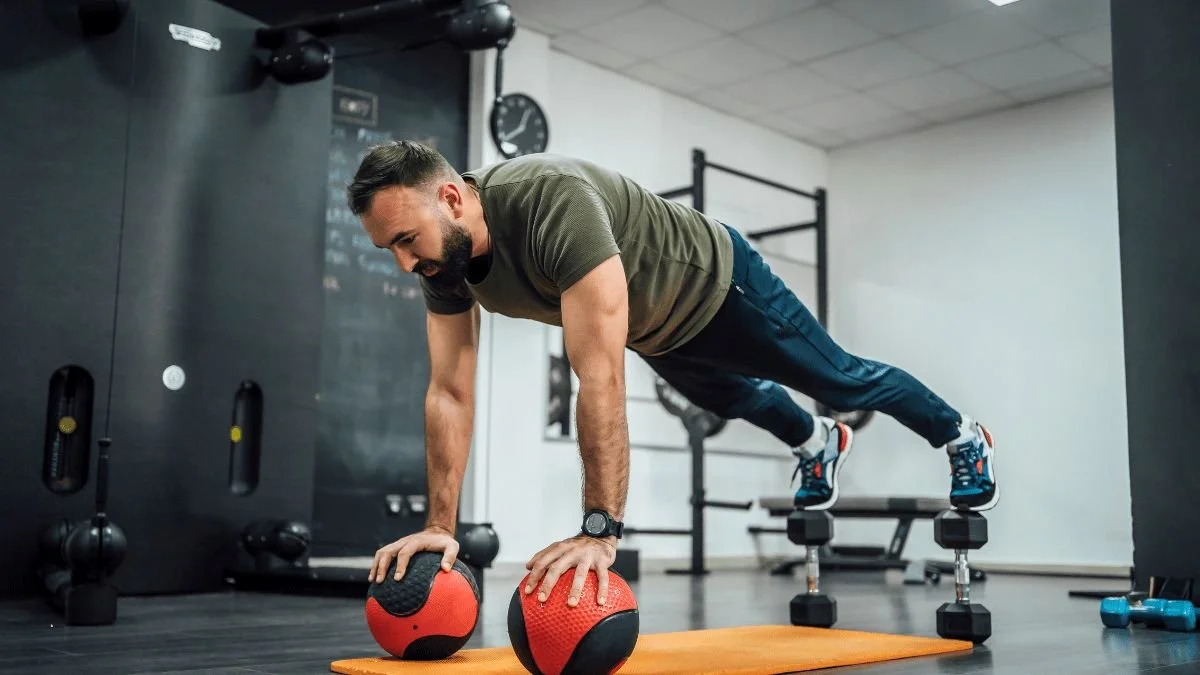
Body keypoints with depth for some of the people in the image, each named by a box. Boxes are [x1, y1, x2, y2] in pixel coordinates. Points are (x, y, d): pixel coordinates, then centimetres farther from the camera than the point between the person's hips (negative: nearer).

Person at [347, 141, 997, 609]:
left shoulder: (553, 202, -47)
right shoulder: (444, 263, -23)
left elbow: (601, 378, -50)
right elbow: (449, 394, -17)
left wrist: (599, 530, -50)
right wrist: (440, 524, -21)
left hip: (717, 284, -7)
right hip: (655, 331, 7)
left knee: (842, 380, 14)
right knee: (736, 401, 33)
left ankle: (961, 435, 44)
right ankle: (817, 444, 66)